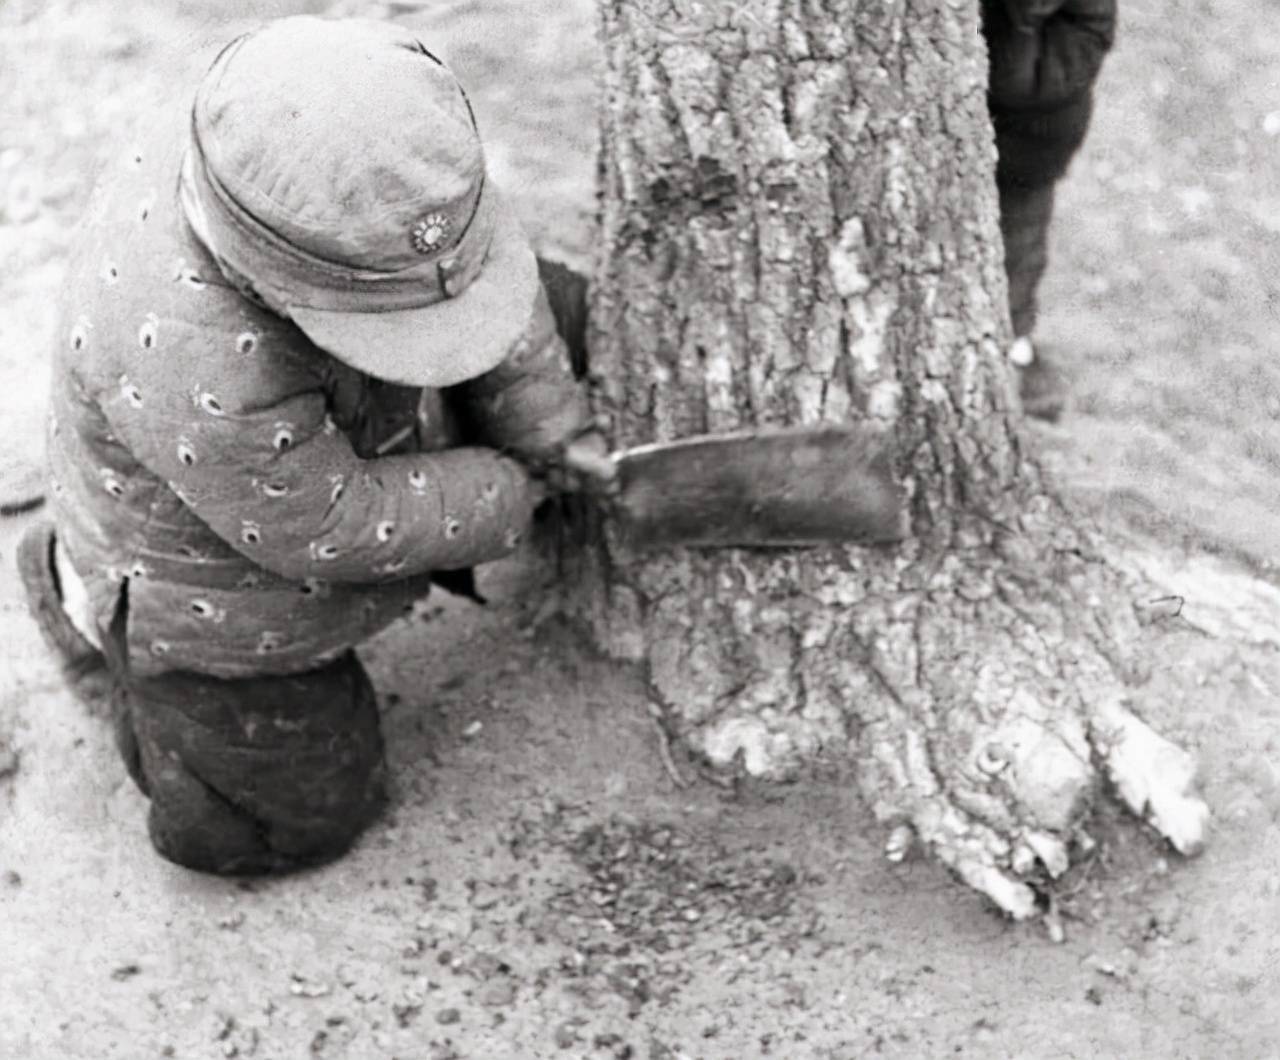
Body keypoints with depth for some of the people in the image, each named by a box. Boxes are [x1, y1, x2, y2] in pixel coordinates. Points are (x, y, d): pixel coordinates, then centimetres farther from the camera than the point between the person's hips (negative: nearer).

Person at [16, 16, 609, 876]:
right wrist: (505, 495, -17)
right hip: (217, 603, -5)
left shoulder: (326, 141, -28)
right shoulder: (189, 356, -46)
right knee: (303, 815, 14)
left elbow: (475, 255, -10)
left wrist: (546, 418, -14)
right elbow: (328, 529, -31)